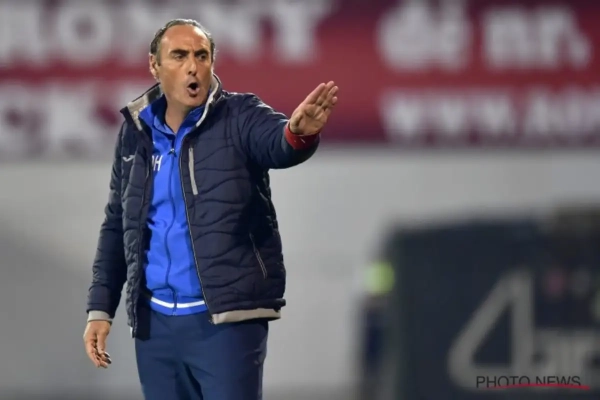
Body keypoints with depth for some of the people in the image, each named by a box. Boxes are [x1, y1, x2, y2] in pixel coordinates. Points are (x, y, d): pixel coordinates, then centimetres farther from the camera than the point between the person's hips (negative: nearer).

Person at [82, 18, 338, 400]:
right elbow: (116, 226, 16)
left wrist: (299, 133, -52)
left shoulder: (239, 118, -5)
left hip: (227, 318, -5)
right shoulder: (136, 133, 9)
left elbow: (279, 144, -27)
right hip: (154, 322, 5)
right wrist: (100, 307, 12)